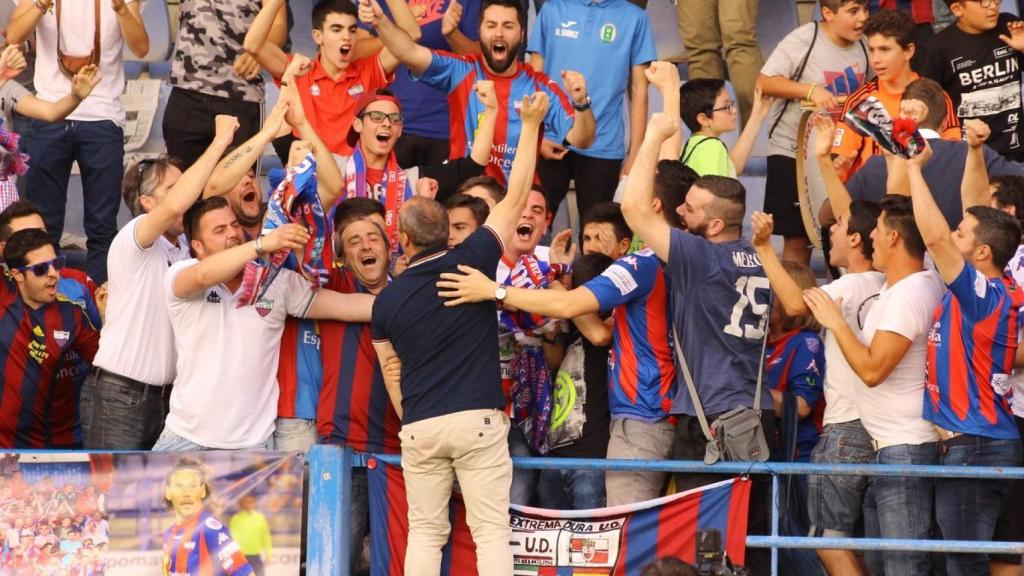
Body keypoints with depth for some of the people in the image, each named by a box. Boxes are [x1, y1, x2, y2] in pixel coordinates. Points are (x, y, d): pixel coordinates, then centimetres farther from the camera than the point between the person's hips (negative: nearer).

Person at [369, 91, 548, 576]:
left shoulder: (387, 301, 4)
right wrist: (530, 124, 14)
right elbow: (515, 198, 5)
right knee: (491, 530, -1)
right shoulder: (472, 261, -2)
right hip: (478, 420, -2)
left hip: (420, 428, 2)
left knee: (425, 533, 8)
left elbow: (392, 374, 10)